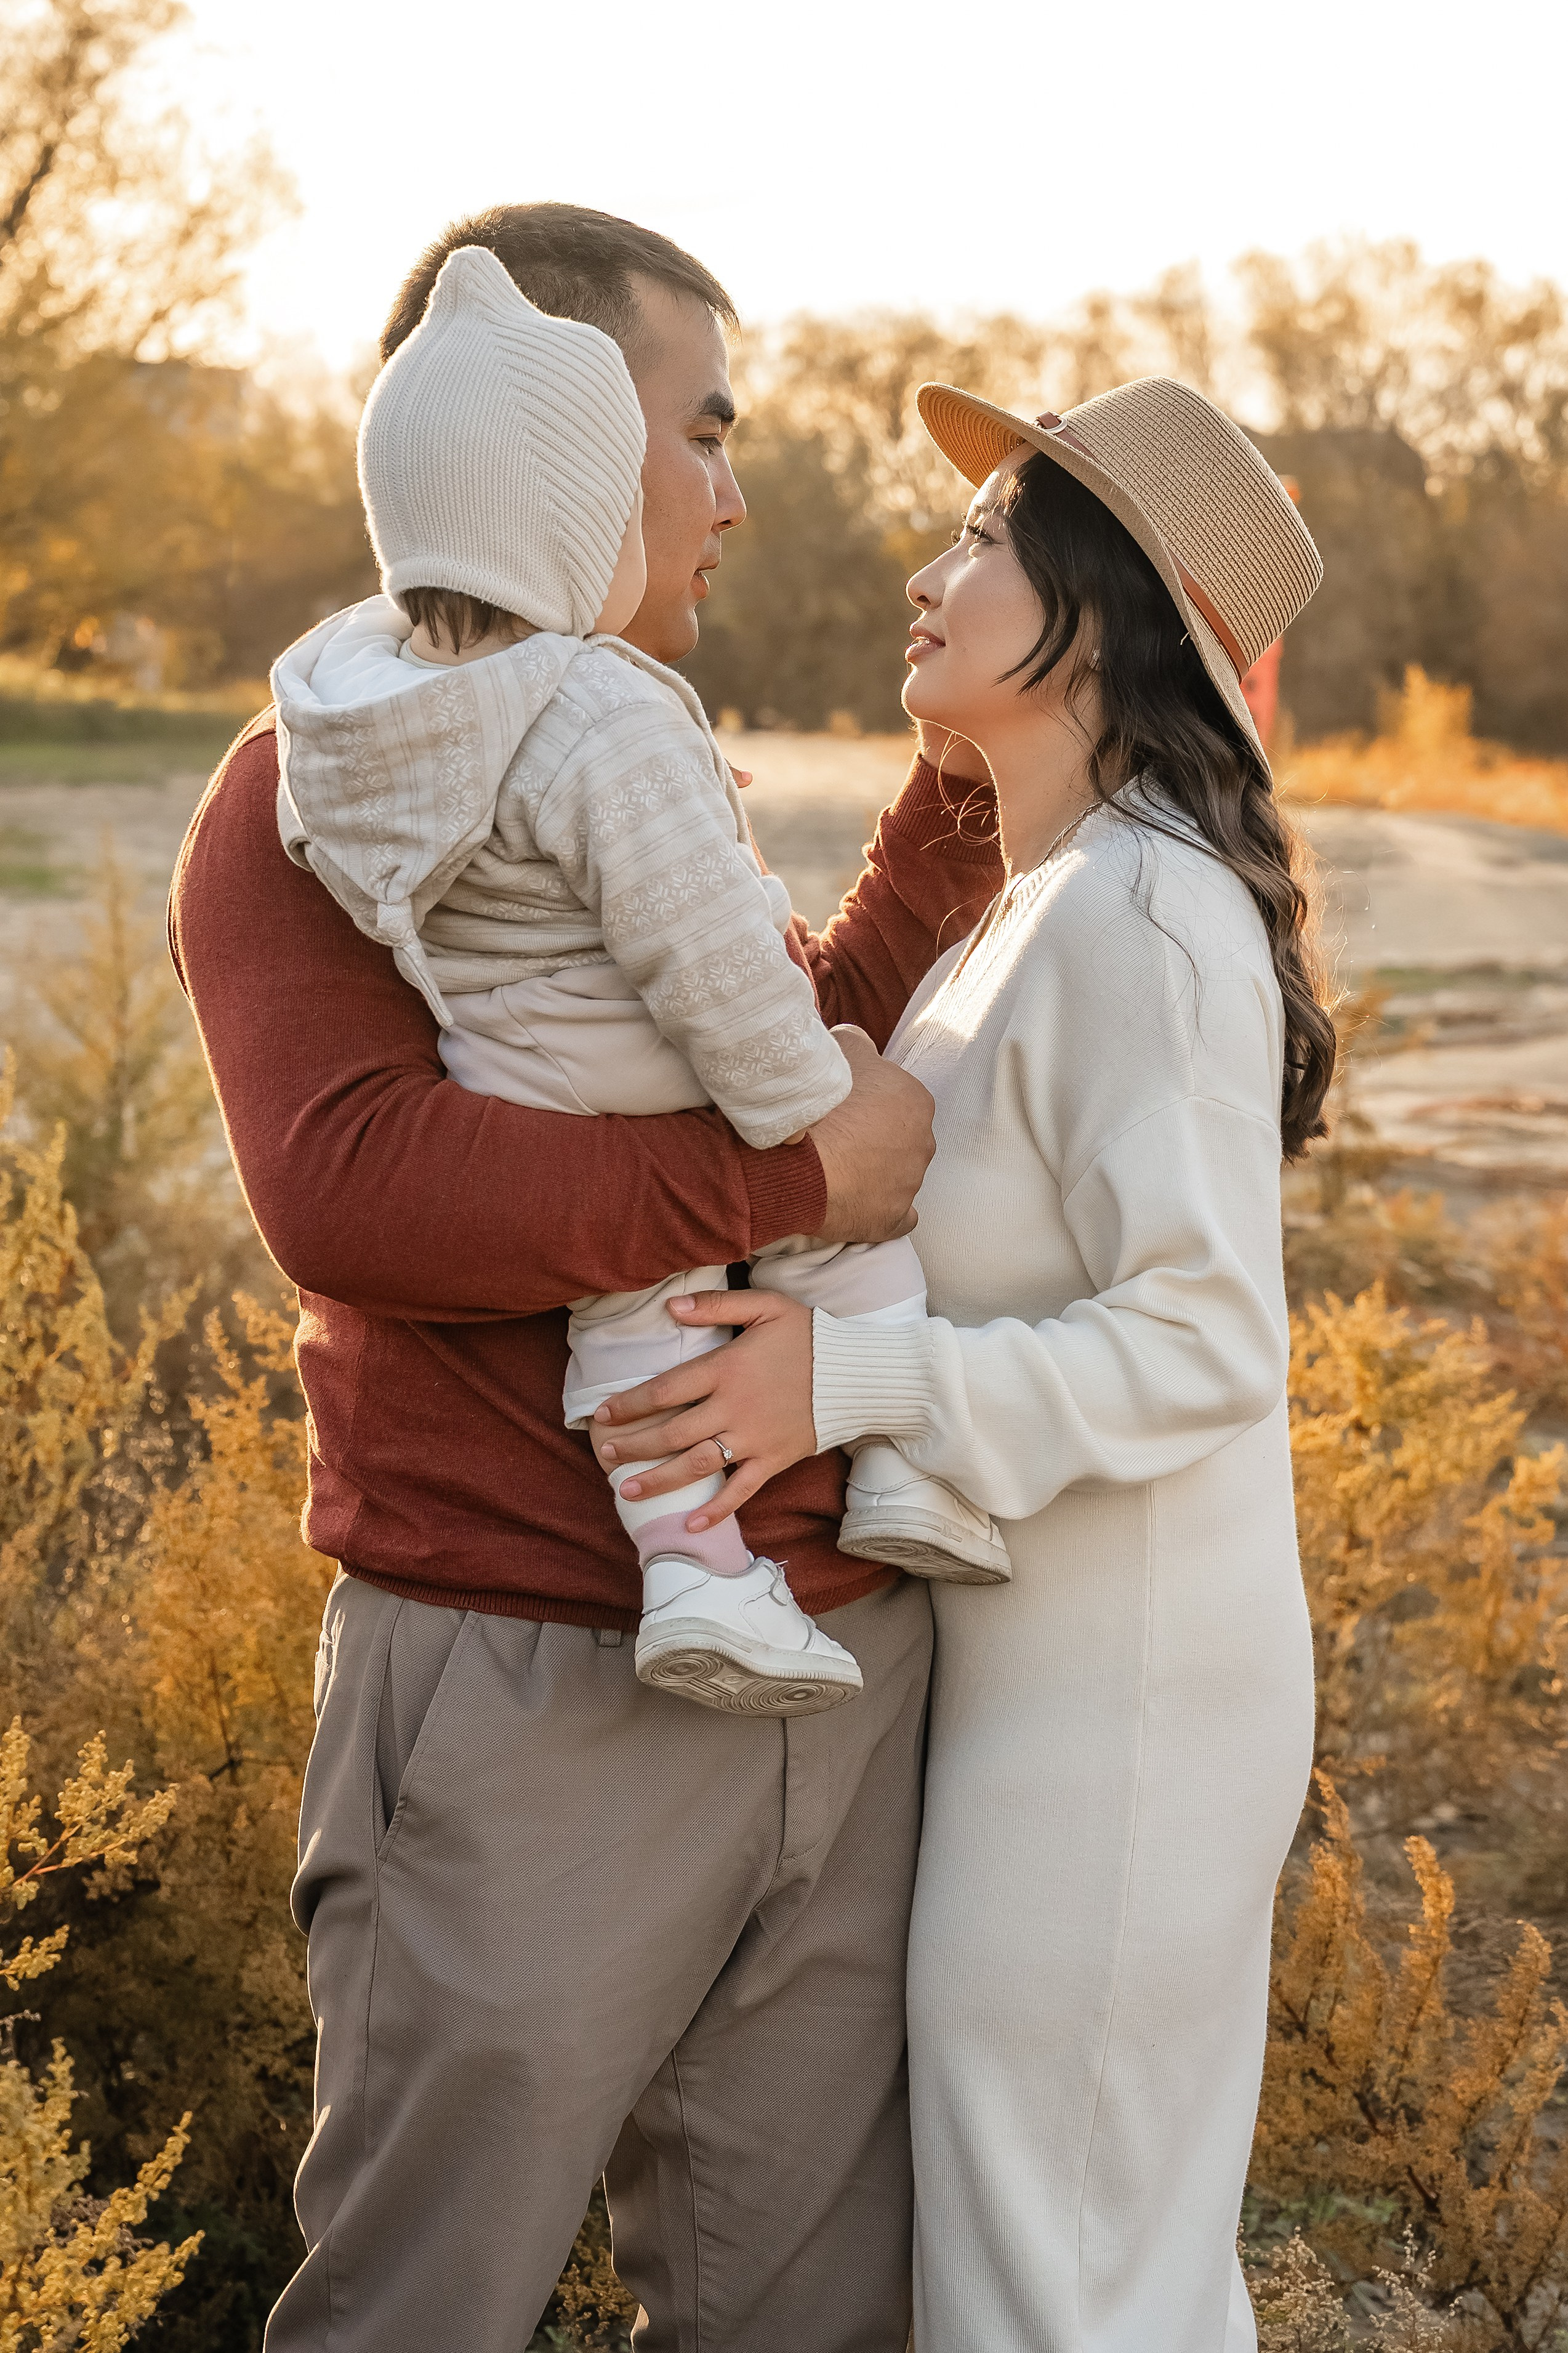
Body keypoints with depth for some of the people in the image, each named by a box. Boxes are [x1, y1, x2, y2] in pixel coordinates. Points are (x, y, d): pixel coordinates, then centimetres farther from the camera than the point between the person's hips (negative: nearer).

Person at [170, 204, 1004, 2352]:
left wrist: (969, 780, 22)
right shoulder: (316, 788, -7)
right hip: (537, 1701, -7)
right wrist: (788, 1168, -18)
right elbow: (352, 1191, -24)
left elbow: (816, 1031, 34)